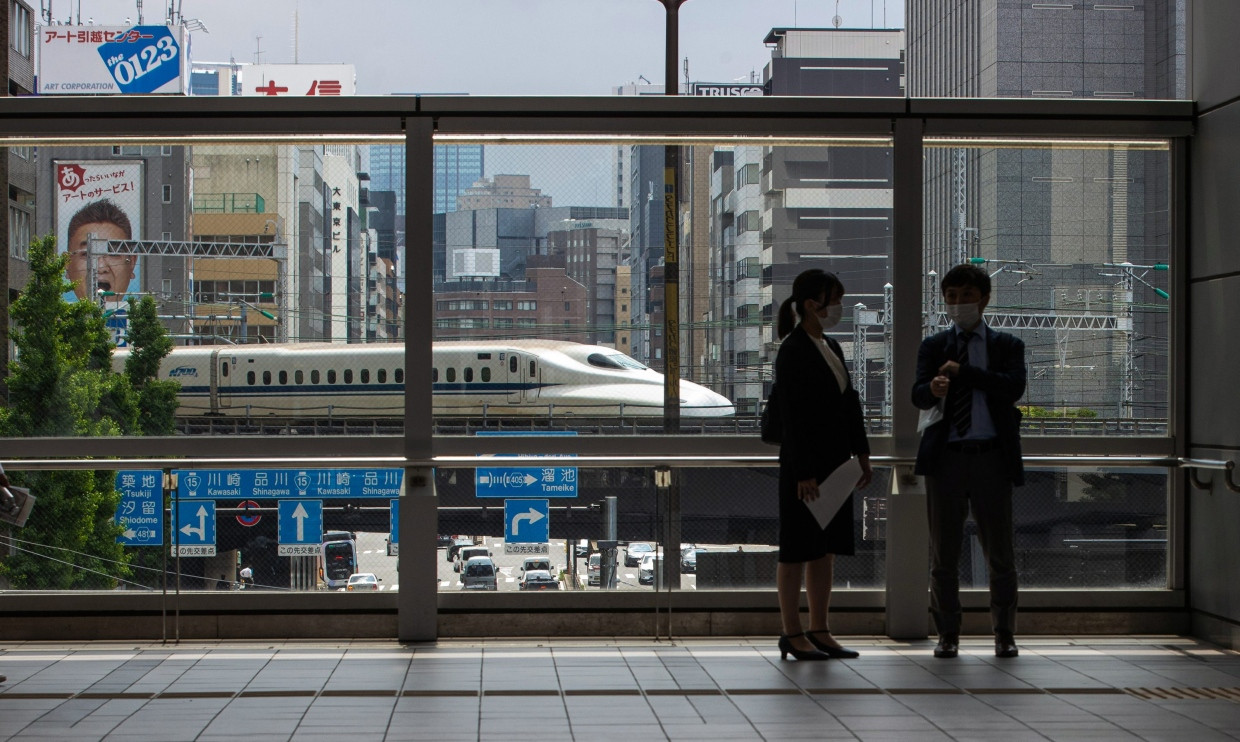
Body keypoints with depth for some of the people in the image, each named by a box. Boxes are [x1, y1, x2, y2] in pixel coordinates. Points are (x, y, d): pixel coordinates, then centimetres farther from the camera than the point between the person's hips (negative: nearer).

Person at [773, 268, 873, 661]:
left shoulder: (831, 348, 14)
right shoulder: (792, 352, -13)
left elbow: (850, 403, 17)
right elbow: (791, 415, -17)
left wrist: (861, 454, 12)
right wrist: (803, 473, -19)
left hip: (835, 462, 9)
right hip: (804, 463, -9)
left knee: (826, 549, 11)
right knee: (797, 550, -1)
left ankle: (819, 631, 18)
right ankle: (793, 635, 6)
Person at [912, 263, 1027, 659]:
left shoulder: (1007, 345, 9)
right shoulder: (934, 345, 10)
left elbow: (1014, 387, -10)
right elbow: (917, 395, -5)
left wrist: (964, 372, -15)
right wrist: (933, 388, -28)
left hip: (991, 458, -1)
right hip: (946, 457, 1)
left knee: (1000, 554, 4)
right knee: (943, 555, 5)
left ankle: (1004, 635, 15)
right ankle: (948, 635, 14)